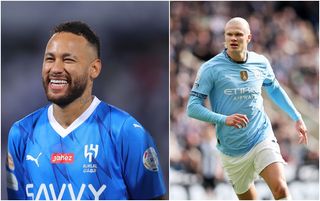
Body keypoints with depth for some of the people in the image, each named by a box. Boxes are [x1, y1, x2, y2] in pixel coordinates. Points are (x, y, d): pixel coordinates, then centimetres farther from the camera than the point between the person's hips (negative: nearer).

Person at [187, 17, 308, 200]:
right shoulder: (211, 68, -9)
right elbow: (192, 107, -12)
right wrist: (224, 119, -27)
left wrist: (297, 118, 23)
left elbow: (274, 89, 23)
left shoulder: (261, 63, 2)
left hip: (262, 138, 1)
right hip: (232, 149, -1)